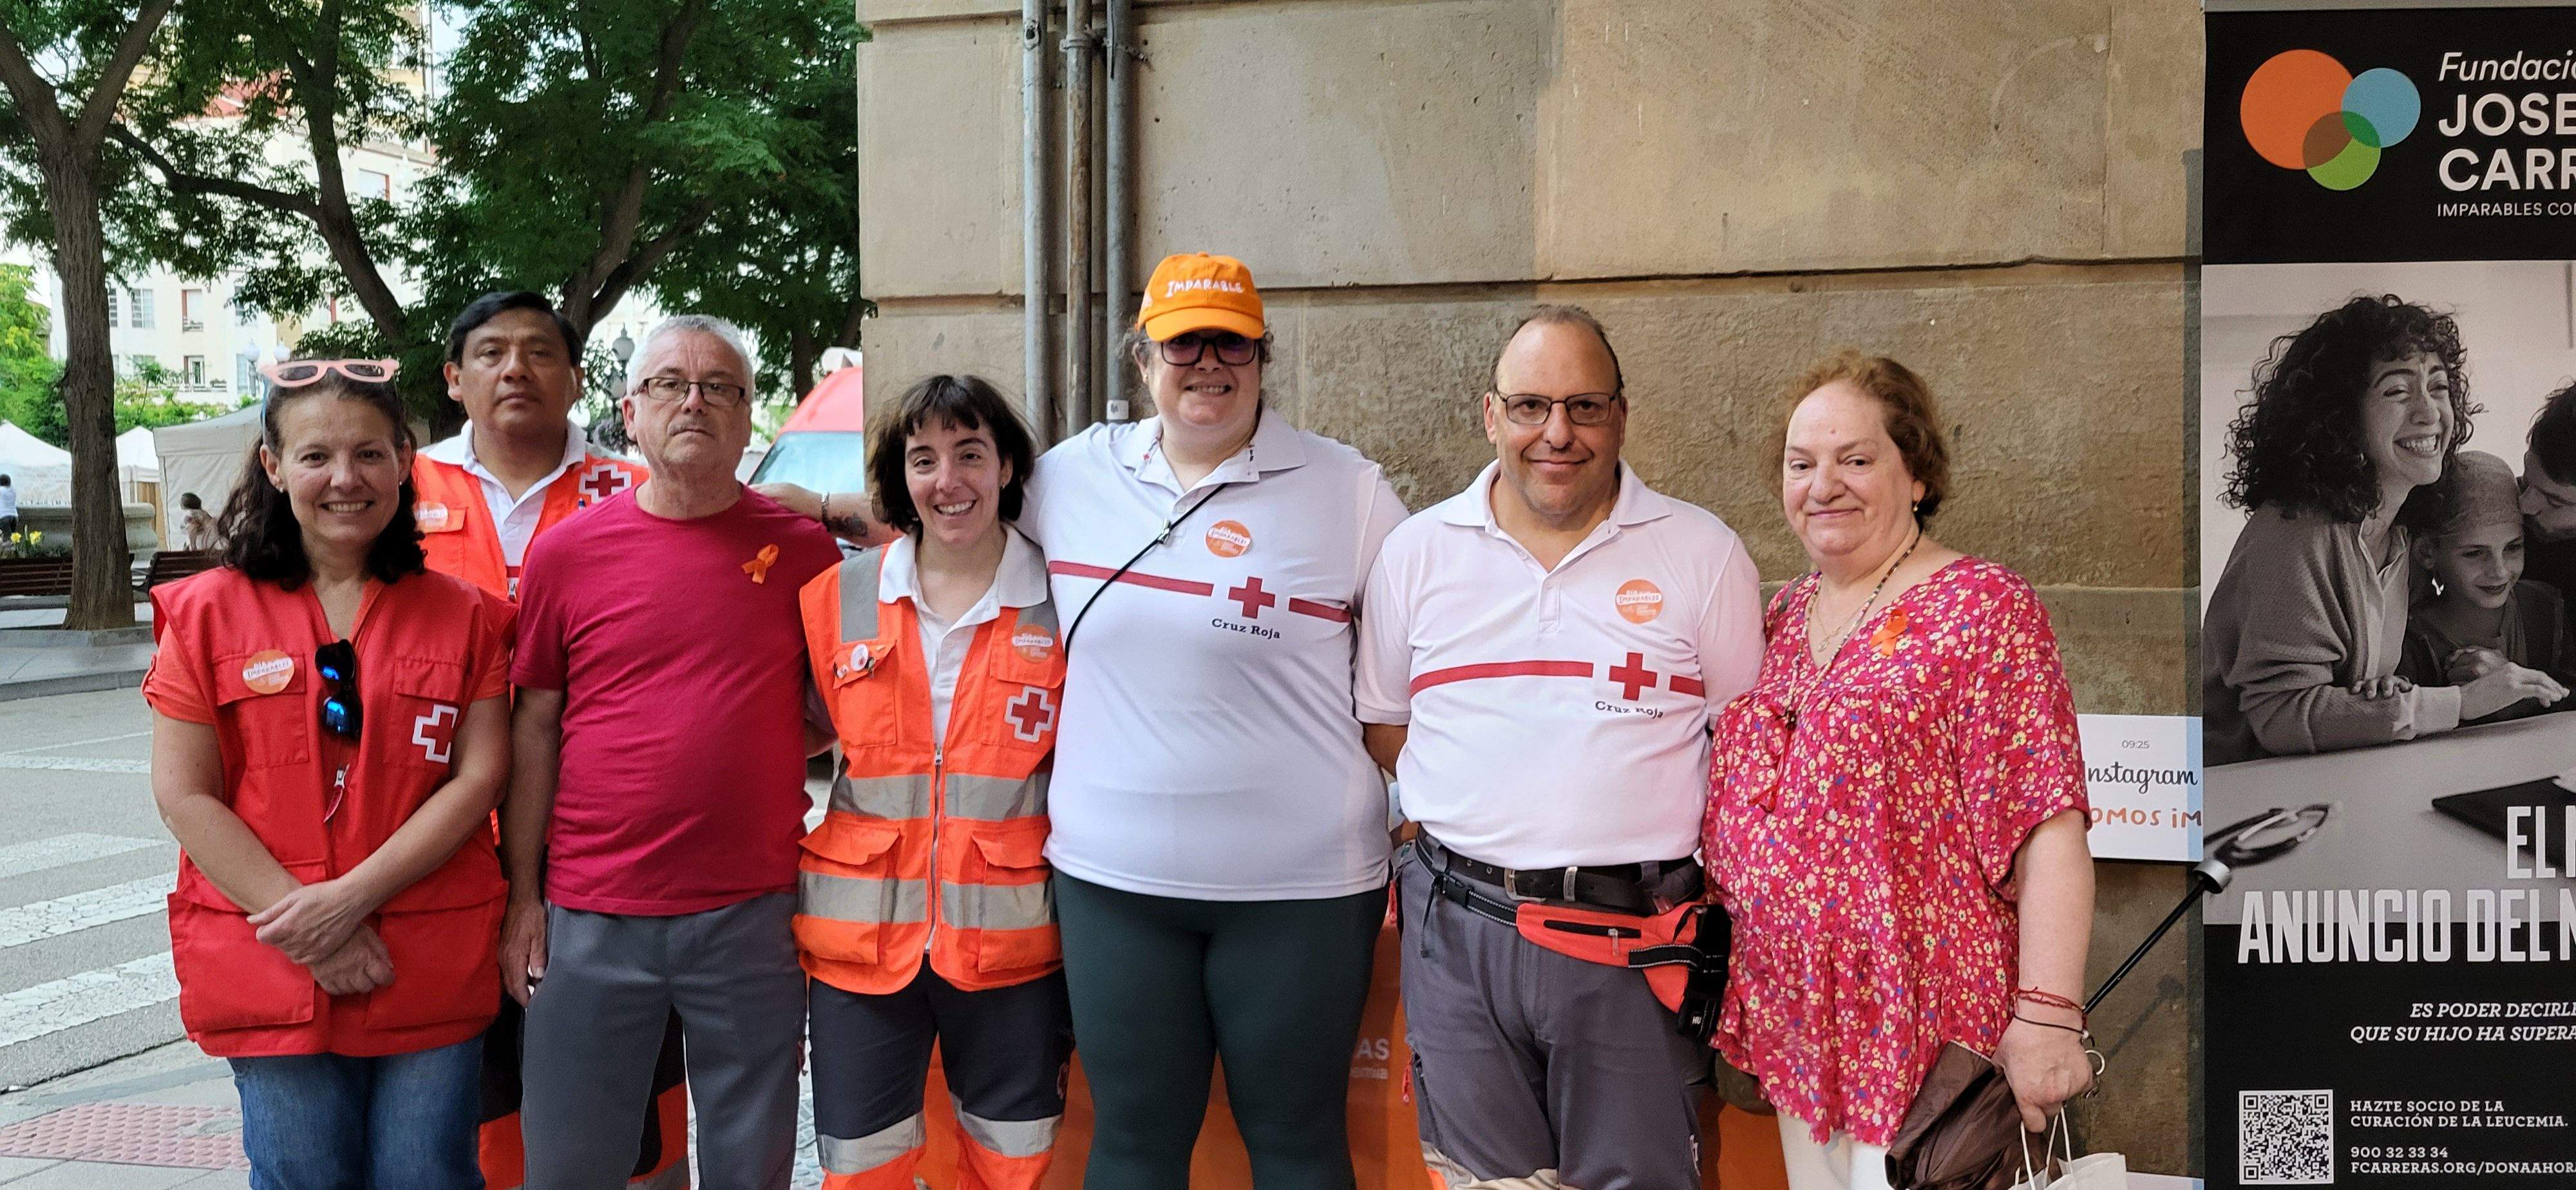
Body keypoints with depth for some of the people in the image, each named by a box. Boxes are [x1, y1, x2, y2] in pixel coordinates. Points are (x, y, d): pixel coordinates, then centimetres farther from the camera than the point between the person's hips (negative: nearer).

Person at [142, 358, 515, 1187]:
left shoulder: (464, 617, 4)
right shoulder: (207, 614, 2)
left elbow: (478, 779, -3)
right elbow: (185, 796, -3)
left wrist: (353, 896, -14)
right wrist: (303, 926, -12)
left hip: (434, 973, 1)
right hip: (273, 974, 0)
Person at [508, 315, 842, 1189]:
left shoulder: (803, 548, 1)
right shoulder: (567, 552, 1)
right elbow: (533, 730, 4)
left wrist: (753, 751, -8)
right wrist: (523, 897, 2)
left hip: (754, 918, 0)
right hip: (591, 919, 0)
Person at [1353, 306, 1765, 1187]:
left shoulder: (1703, 553, 0)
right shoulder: (1419, 552, 6)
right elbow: (1384, 725, 13)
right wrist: (1480, 811, 0)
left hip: (1634, 939, -2)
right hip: (1458, 930, 2)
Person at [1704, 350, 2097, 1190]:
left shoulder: (1982, 609, -10)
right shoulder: (1784, 617, 10)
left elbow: (2050, 828, -16)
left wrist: (2047, 1019, -22)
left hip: (1921, 1030, -6)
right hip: (1793, 1024, 6)